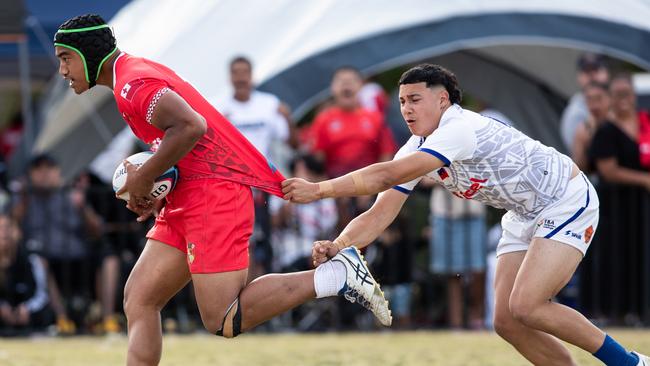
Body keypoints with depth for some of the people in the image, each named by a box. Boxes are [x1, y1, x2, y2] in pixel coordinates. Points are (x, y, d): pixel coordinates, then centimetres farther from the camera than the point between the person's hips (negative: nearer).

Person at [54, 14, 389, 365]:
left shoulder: (131, 85, -13)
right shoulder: (138, 72, 20)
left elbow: (191, 127, -28)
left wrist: (143, 178, -16)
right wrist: (160, 195, 12)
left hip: (213, 195, -11)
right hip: (187, 203, 11)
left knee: (222, 321, -13)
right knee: (138, 301, 5)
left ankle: (338, 274, -8)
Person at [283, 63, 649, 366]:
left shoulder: (462, 129, -30)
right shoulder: (415, 151, -2)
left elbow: (388, 175, -40)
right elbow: (379, 215, -9)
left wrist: (320, 189, -41)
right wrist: (339, 245, -28)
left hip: (567, 200, -9)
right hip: (525, 216, 9)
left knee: (526, 307, -22)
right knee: (507, 322, -2)